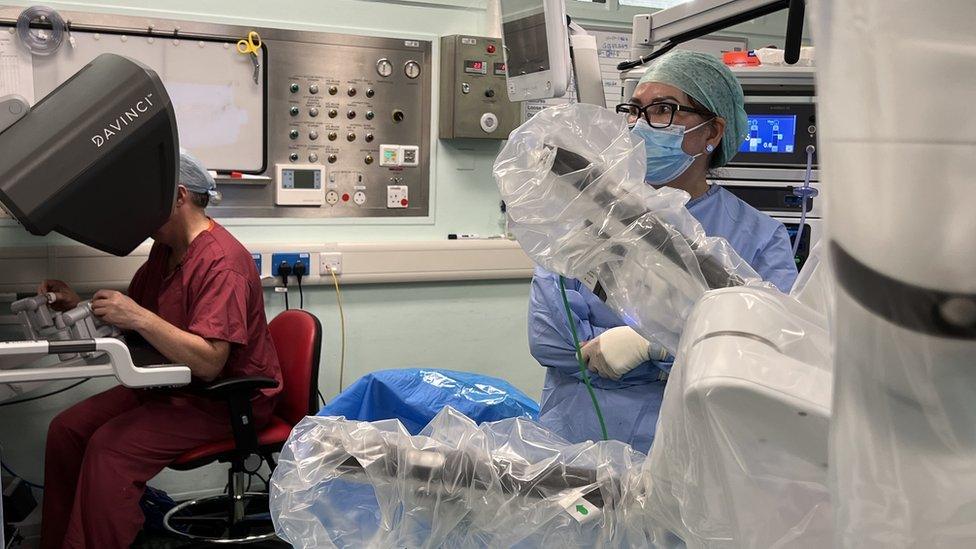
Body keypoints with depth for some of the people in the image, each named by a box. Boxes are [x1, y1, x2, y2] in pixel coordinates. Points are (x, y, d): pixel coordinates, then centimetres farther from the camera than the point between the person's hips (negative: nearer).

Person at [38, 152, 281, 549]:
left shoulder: (221, 261, -23)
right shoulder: (165, 249, 9)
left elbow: (208, 363, -30)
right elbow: (131, 315, 19)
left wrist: (139, 317, -32)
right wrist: (77, 306, 2)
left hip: (226, 401, -10)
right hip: (170, 384, 10)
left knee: (109, 447, -25)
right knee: (66, 428, -1)